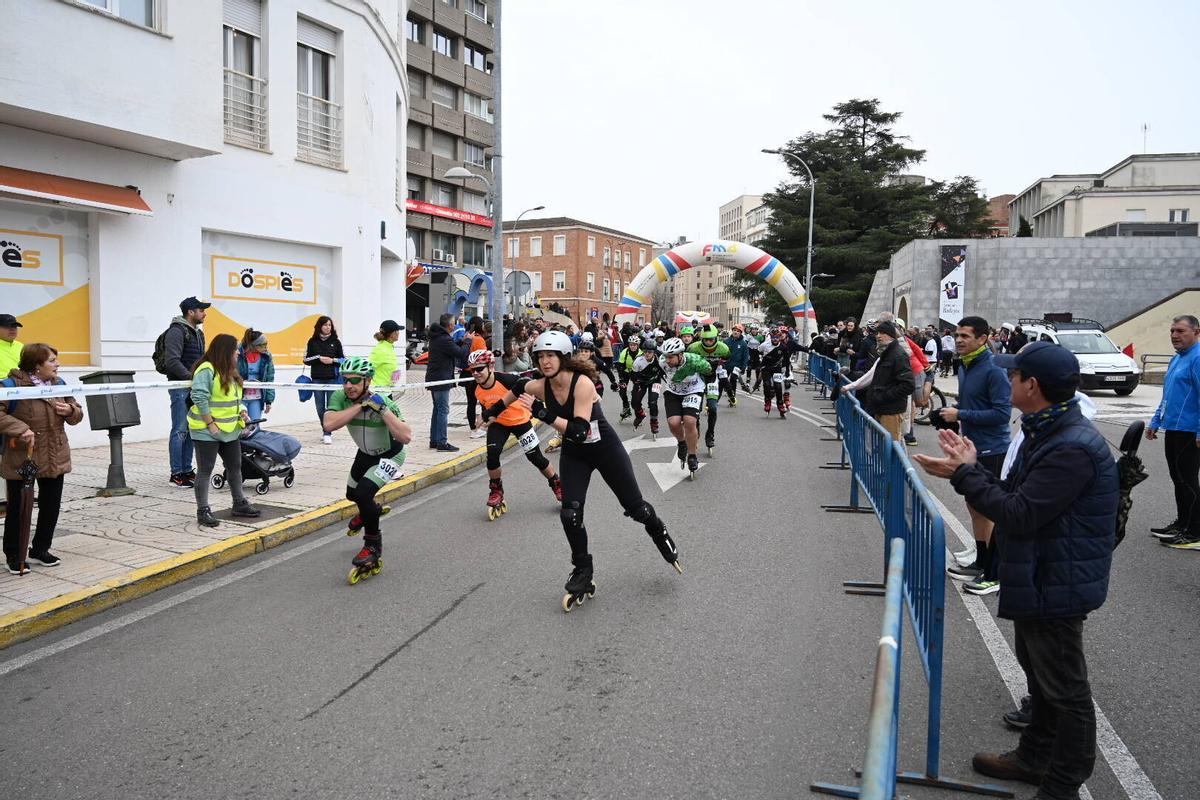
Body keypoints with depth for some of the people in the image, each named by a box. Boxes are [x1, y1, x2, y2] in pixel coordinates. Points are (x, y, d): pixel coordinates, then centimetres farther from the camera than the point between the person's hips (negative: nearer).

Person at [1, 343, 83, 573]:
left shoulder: (58, 383, 5)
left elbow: (77, 415, 13)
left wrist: (70, 411, -9)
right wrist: (20, 429, -31)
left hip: (55, 458, 6)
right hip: (21, 460, -5)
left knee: (51, 506, 12)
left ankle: (40, 549, 29)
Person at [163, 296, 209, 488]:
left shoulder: (198, 333, 18)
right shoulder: (176, 331, -11)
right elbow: (172, 362, -19)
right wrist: (191, 377, -20)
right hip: (180, 387, -9)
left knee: (192, 430, 11)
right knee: (180, 431, -6)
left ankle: (187, 470, 17)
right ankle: (176, 474, -2)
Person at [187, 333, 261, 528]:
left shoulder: (230, 372, 14)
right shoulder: (207, 370, -17)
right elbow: (199, 398, -23)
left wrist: (241, 411, 5)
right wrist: (211, 423, -22)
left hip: (230, 430, 9)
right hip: (207, 432, -9)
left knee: (235, 467, 16)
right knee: (205, 470, 0)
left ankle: (239, 504, 28)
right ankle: (203, 510, 8)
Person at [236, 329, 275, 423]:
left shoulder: (266, 356, -1)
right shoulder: (238, 354, -13)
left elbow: (269, 380, 4)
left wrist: (269, 401, 3)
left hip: (257, 399, 3)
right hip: (240, 398, -3)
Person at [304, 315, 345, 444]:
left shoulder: (335, 341, 4)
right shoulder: (313, 341, 5)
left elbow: (343, 359, 7)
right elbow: (306, 360, 4)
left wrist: (332, 360, -10)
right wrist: (319, 359, -10)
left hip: (332, 378, -1)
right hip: (317, 378, 1)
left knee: (331, 406, -3)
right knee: (320, 407, 6)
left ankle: (327, 433, 1)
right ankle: (325, 430, 24)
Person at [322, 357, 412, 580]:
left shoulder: (383, 402, -33)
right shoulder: (340, 398, -22)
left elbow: (406, 436, -42)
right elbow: (329, 424, -40)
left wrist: (382, 409, -44)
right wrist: (360, 405, -40)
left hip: (390, 454, -6)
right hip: (366, 453, 6)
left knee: (363, 494, -24)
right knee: (352, 494, 24)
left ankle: (374, 544, -2)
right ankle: (370, 510, 61)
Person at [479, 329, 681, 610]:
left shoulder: (583, 383, -30)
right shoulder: (539, 386, -14)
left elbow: (579, 432, -38)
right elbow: (518, 388, 11)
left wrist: (546, 415, -46)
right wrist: (495, 410, 21)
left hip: (606, 449, -4)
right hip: (574, 455, 4)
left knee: (635, 507, 6)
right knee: (570, 514, -10)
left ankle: (660, 535, 40)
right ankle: (582, 572, 10)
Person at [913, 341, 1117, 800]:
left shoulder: (1072, 448, -27)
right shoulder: (1045, 433, 7)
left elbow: (1020, 514, -28)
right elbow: (1018, 495, 10)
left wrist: (965, 475, -20)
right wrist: (971, 468, 0)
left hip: (1057, 587, -11)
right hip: (1036, 579, 11)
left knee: (1064, 689, 6)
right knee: (1038, 675, 24)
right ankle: (1035, 758, 41)